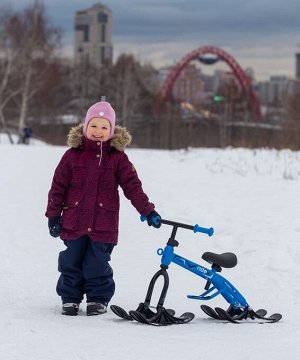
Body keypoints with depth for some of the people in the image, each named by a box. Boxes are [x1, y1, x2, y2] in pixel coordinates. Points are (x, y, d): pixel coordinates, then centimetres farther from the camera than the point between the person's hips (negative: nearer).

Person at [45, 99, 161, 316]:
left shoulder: (118, 157, 2)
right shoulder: (73, 155, 2)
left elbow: (133, 186, 2)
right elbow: (58, 186, 5)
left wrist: (148, 211, -4)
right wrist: (53, 215, 2)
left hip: (104, 225, -1)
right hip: (74, 222, 1)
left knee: (98, 266, 1)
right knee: (71, 264, 7)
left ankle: (98, 300, 18)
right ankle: (70, 299, 21)